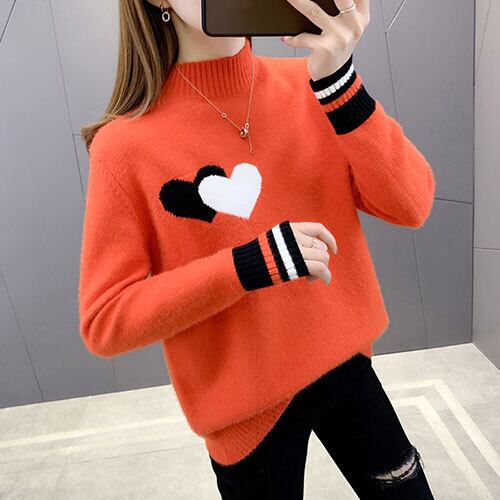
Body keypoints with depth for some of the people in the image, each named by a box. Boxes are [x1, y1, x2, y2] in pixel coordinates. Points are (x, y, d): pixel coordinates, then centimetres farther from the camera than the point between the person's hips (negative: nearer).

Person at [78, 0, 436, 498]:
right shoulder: (126, 144, -17)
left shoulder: (308, 87, -7)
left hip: (344, 365, 4)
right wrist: (251, 265, -27)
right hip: (248, 402, -3)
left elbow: (409, 206, -13)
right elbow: (105, 322, -15)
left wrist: (338, 79, -26)